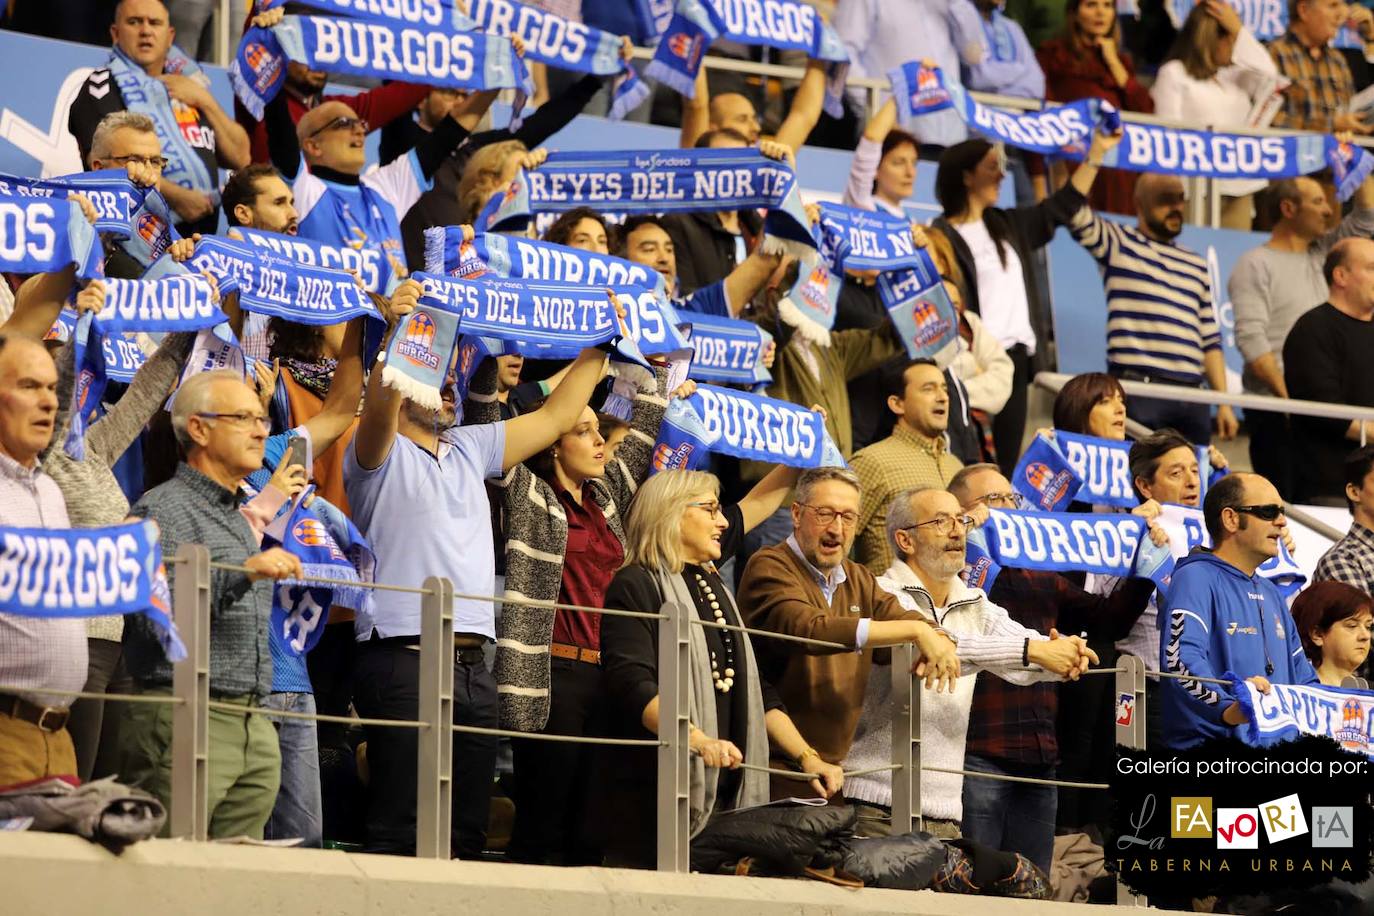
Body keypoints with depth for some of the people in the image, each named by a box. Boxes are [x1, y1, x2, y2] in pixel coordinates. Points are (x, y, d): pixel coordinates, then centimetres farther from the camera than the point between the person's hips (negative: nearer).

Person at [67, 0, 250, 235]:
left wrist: (205, 101, 5)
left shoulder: (190, 86, 21)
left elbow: (239, 158, 18)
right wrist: (176, 196, -18)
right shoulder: (104, 87, 1)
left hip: (202, 232, 6)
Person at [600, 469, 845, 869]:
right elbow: (632, 683, -20)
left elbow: (757, 691, 22)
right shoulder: (635, 585, -5)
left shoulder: (714, 588, 21)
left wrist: (807, 757, 10)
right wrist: (698, 741, -33)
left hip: (725, 790, 8)